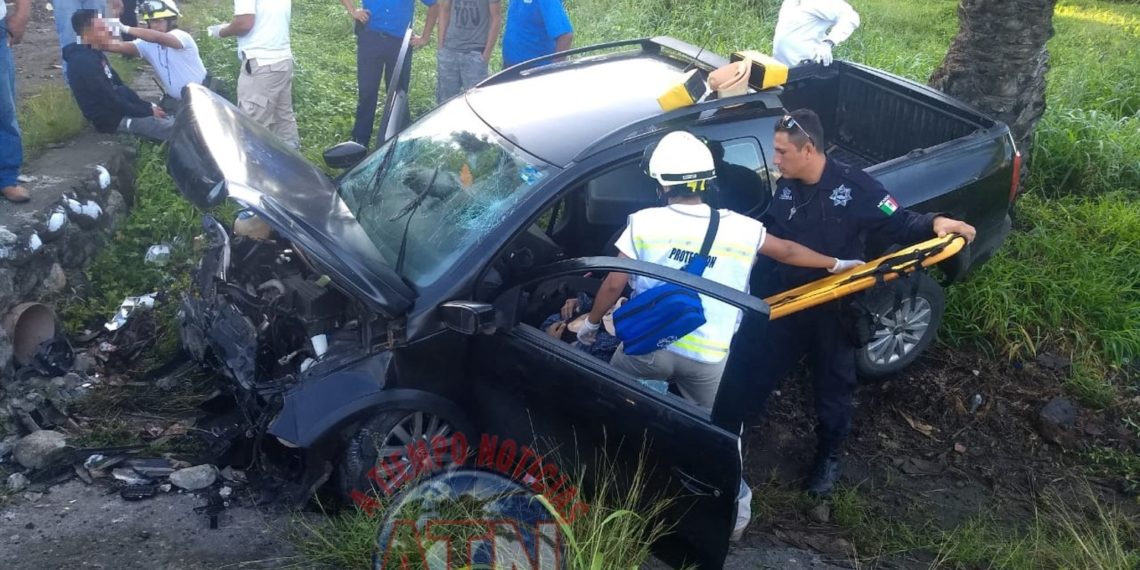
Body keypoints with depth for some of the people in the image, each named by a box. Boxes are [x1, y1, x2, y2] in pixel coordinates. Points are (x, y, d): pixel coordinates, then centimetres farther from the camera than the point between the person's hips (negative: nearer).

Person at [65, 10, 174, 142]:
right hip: (112, 118, -10)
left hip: (120, 108, 10)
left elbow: (119, 86, 16)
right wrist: (148, 111, -15)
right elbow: (110, 101, -22)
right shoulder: (83, 62, -21)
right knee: (173, 129, -18)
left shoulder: (95, 54, 11)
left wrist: (148, 106, 5)